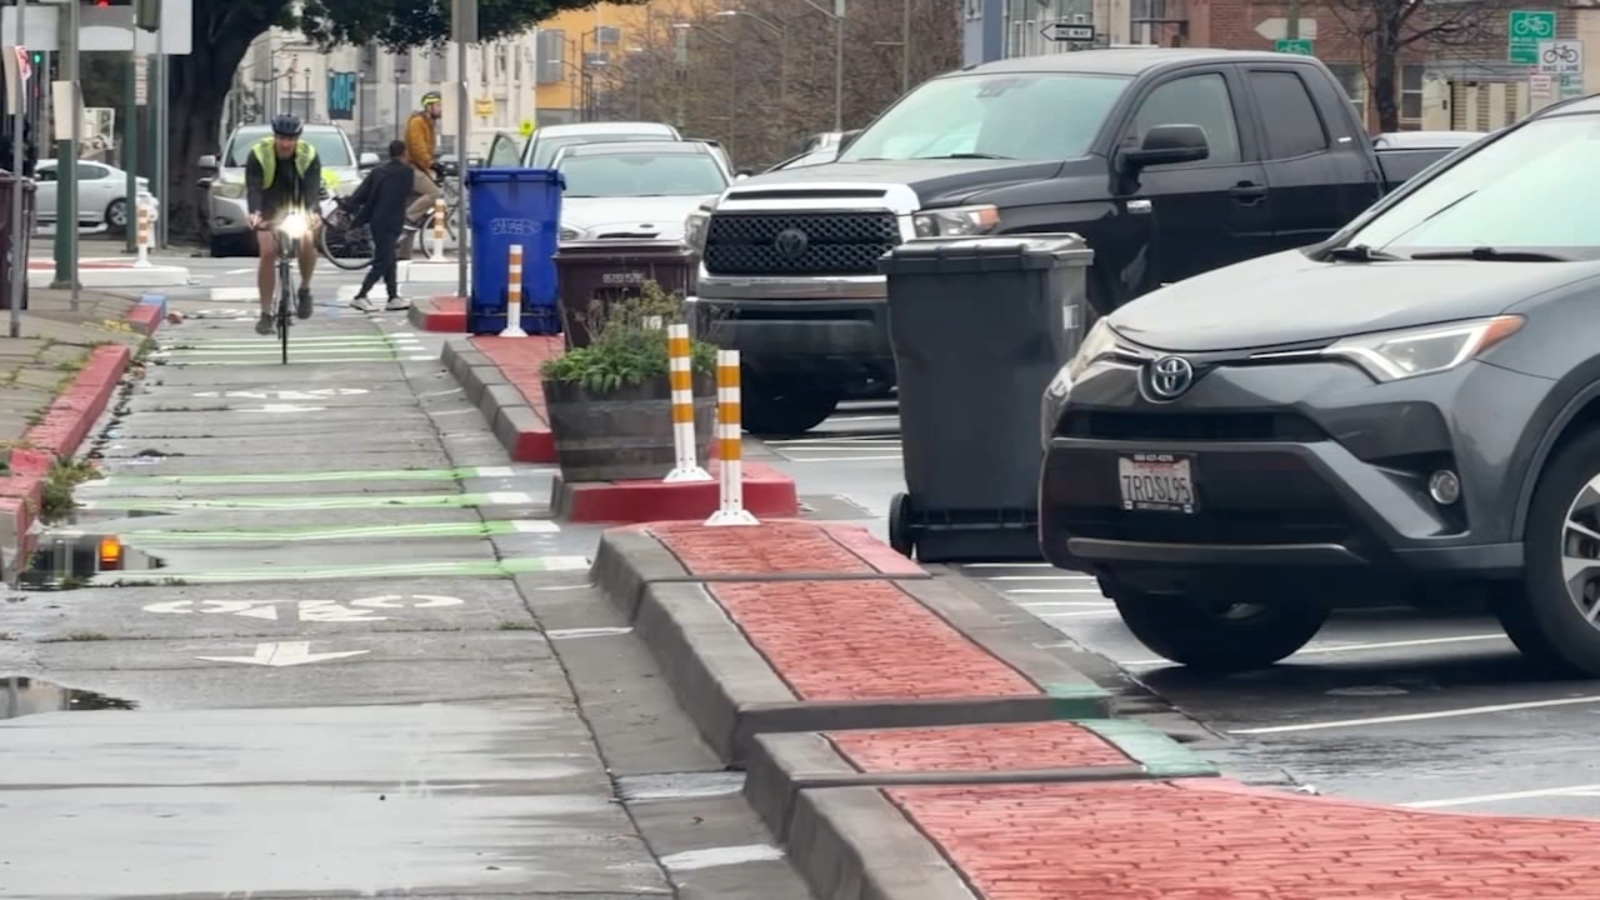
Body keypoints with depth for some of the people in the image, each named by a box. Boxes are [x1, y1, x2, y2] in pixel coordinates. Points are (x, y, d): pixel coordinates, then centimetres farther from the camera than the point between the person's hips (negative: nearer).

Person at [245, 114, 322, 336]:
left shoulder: (309, 155, -17)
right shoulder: (259, 154, -20)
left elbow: (313, 187, -26)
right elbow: (253, 187, -27)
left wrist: (311, 212, -46)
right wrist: (255, 213, -45)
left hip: (298, 208, 0)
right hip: (269, 210, 0)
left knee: (308, 242, -27)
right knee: (268, 252, -18)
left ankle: (305, 289, -2)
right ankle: (265, 313, -10)